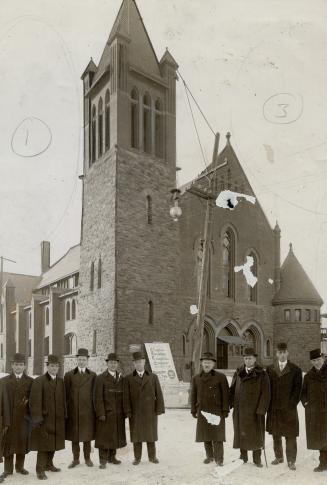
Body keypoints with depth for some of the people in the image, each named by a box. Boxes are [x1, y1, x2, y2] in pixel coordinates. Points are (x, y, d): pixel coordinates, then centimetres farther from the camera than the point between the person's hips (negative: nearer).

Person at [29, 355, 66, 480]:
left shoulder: (61, 381, 10)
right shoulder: (39, 381, -8)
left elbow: (63, 399, 13)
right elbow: (35, 401, -13)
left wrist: (64, 415, 9)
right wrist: (37, 417, -18)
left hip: (58, 419, 6)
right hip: (44, 418, -6)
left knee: (53, 443, 14)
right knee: (43, 444, -3)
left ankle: (49, 464, 30)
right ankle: (40, 470, 5)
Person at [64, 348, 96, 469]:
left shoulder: (93, 375, 5)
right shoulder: (69, 375, 4)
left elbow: (95, 393, 5)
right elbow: (66, 394, 2)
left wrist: (95, 409, 0)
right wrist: (65, 410, -2)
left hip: (88, 411, 0)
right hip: (73, 411, 0)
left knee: (87, 435, 7)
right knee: (74, 436, 6)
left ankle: (87, 458, 20)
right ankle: (75, 459, 18)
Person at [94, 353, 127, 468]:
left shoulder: (121, 378, 10)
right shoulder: (101, 378, -4)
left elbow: (123, 396, 10)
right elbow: (98, 397, -8)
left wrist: (125, 411, 5)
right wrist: (101, 413, -13)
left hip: (118, 414, 5)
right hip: (105, 413, -5)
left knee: (115, 436, 10)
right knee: (104, 436, -2)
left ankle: (112, 457, 23)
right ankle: (103, 460, 6)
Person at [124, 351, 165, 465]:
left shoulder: (153, 377, 8)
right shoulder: (129, 379, 4)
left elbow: (159, 394, 4)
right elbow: (126, 397, 0)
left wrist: (159, 409, -4)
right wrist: (128, 412, -7)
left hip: (150, 412, 1)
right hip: (135, 413, 0)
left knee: (151, 435, 7)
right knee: (136, 436, 4)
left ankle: (152, 456, 19)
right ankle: (137, 457, 15)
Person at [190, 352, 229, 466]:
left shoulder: (221, 377, -2)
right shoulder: (196, 378, 8)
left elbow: (225, 394, -3)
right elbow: (193, 395, 12)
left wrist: (225, 410, -6)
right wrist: (193, 410, 8)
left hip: (217, 411, -3)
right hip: (202, 411, 4)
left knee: (217, 436, -4)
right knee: (205, 435, 10)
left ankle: (219, 458, 4)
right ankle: (209, 456, 25)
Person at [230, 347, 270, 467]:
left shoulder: (262, 374, -4)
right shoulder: (238, 373, 8)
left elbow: (265, 394, -7)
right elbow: (232, 389, 11)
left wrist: (261, 410, -14)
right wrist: (231, 403, 0)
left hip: (255, 411, -3)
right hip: (240, 410, 3)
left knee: (256, 435, 6)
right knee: (241, 433, 11)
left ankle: (257, 459, 22)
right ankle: (243, 457, 26)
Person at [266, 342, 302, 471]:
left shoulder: (295, 370, 1)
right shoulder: (269, 369, 7)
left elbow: (298, 388, -1)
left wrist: (292, 404, -8)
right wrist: (269, 404, 0)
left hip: (289, 408, -2)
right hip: (273, 408, 2)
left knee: (290, 436, 1)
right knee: (275, 435, 11)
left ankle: (291, 461, 11)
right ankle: (278, 457, 25)